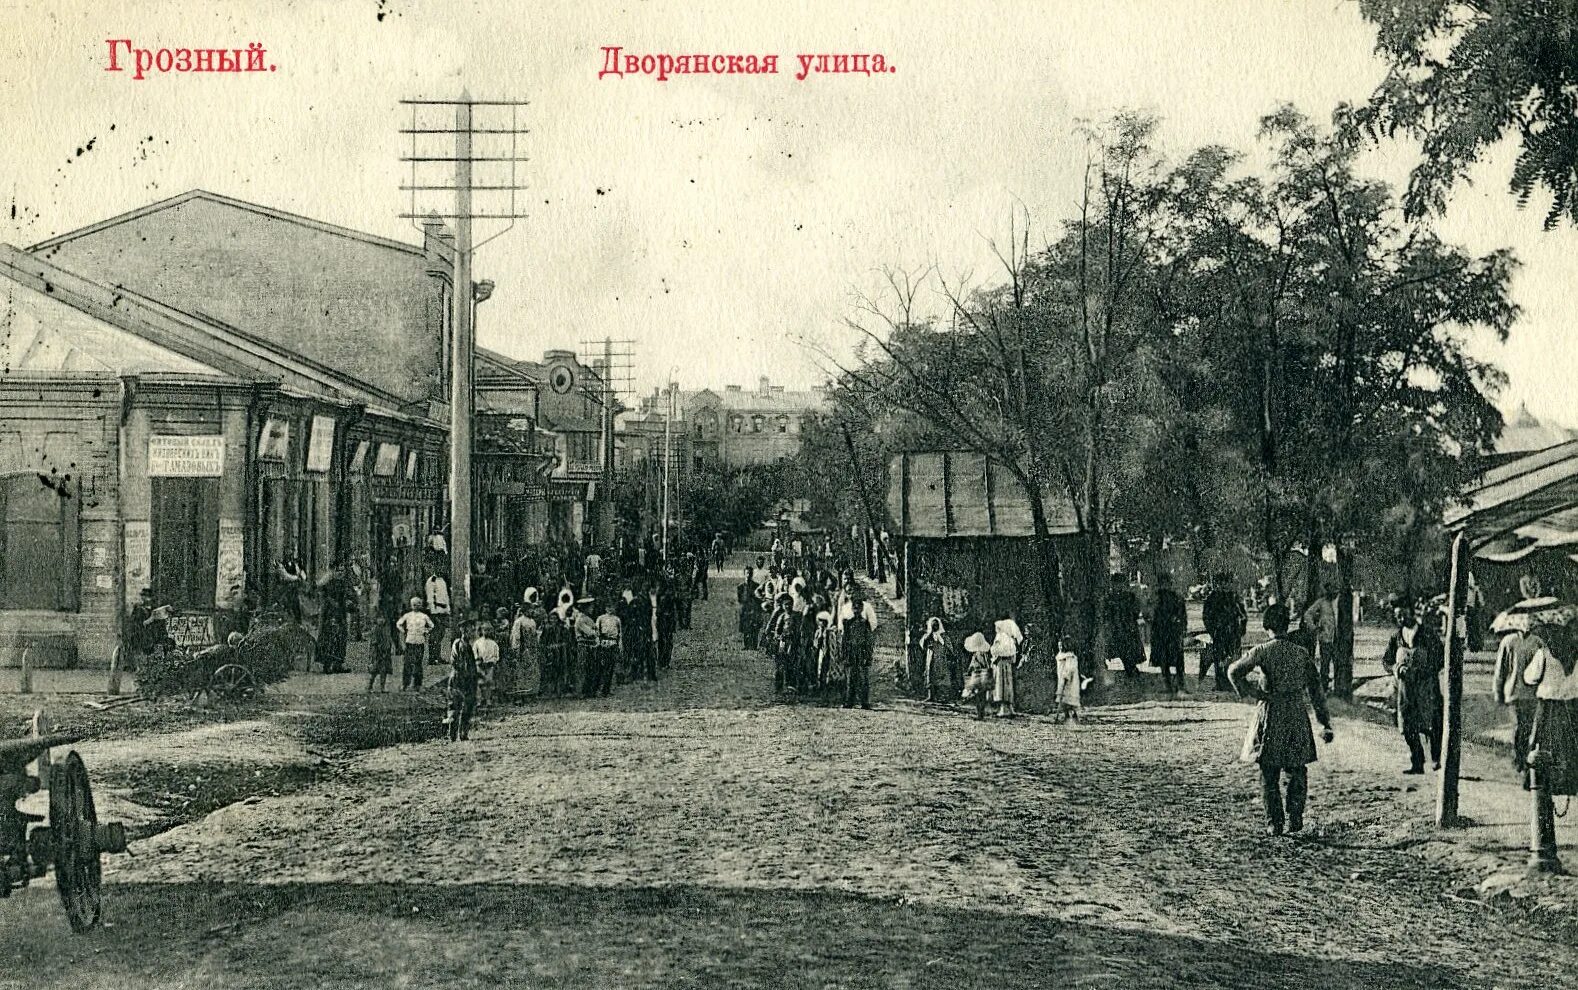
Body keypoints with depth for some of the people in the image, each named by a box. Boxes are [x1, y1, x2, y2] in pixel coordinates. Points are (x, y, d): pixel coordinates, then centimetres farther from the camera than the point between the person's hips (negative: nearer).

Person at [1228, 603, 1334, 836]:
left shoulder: (1262, 651, -6)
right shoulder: (1302, 654, 0)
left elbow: (1234, 671, -17)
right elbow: (1316, 689, 3)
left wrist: (1252, 692, -4)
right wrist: (1325, 723, 7)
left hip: (1270, 714, -2)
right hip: (1297, 715, 2)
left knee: (1269, 772, 7)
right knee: (1297, 771, 15)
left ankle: (1274, 822, 6)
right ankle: (1294, 820, 11)